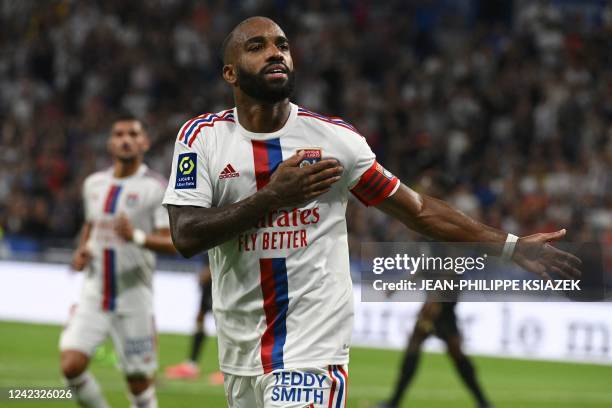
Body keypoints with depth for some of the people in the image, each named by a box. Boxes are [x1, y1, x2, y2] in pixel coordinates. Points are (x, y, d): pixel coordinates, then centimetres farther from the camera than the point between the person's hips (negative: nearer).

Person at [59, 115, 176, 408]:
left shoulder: (155, 188, -7)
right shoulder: (94, 184, 10)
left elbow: (172, 242, -13)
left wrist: (137, 237, -30)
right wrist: (82, 250, 7)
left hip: (133, 297, -4)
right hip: (94, 295, 4)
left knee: (139, 382, 1)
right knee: (71, 365, -13)